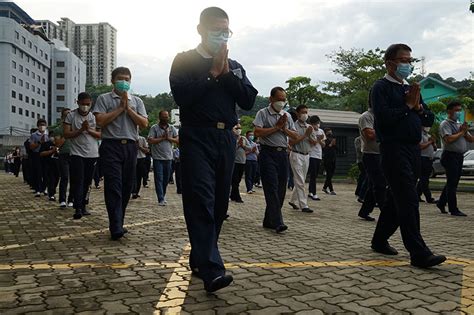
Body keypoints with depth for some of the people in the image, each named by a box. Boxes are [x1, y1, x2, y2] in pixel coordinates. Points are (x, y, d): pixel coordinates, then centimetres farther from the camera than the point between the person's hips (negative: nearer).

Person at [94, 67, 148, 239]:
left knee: (126, 187, 6)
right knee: (113, 186, -12)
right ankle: (116, 228, -15)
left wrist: (128, 108, -3)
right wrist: (120, 107, -5)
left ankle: (118, 224, 17)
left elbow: (144, 123, 5)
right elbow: (100, 121, -7)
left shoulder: (137, 101, 16)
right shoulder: (104, 99, 7)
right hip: (111, 146, -4)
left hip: (130, 146, 4)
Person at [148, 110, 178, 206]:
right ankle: (161, 200, -4)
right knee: (159, 179, -5)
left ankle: (163, 195, 33)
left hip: (168, 157, 4)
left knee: (166, 179, 13)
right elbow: (150, 141, -15)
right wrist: (162, 138, -14)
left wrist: (169, 138, -11)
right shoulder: (154, 128, -3)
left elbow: (178, 140, 4)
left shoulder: (172, 128, 10)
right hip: (157, 158, -4)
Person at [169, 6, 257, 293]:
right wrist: (213, 72, -6)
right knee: (201, 202, -15)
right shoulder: (185, 60, 5)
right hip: (197, 137, -5)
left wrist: (226, 72, -4)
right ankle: (212, 270, -20)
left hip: (226, 138, 5)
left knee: (219, 204, 6)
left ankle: (199, 260, 20)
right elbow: (182, 96, -12)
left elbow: (249, 101, 5)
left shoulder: (234, 66, 18)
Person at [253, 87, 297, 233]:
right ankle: (277, 222, -14)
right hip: (268, 153, -6)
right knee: (272, 188, -12)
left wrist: (284, 128, -5)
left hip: (283, 154, 6)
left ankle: (269, 221, 17)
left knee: (281, 188, 6)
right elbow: (257, 132, -14)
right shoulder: (263, 113, 1)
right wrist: (277, 127, -10)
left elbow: (295, 136, 13)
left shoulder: (287, 115, 17)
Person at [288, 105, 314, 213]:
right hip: (296, 155, -7)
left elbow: (314, 142, 12)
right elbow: (291, 142, -17)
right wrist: (305, 135, -16)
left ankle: (293, 200, 27)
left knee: (301, 181, 13)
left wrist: (309, 136, -8)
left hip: (306, 156, 7)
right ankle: (303, 205, -5)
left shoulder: (309, 126, 13)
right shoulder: (294, 126, -8)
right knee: (300, 181, -7)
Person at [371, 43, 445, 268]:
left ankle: (380, 240, 26)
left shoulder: (411, 89, 20)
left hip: (413, 149, 8)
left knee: (396, 199, 13)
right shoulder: (381, 87, -3)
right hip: (394, 149, -8)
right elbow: (384, 118, -18)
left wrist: (418, 107, -2)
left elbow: (429, 120, 18)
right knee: (408, 201, -12)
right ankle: (419, 254, -10)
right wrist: (408, 105, -7)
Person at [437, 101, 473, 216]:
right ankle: (454, 209, -2)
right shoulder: (445, 124, -6)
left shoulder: (460, 125, 19)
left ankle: (441, 203, 27)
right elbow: (449, 139, -22)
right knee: (452, 183, -6)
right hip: (450, 155, -8)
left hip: (460, 156, 8)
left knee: (453, 183, 14)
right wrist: (461, 132, -8)